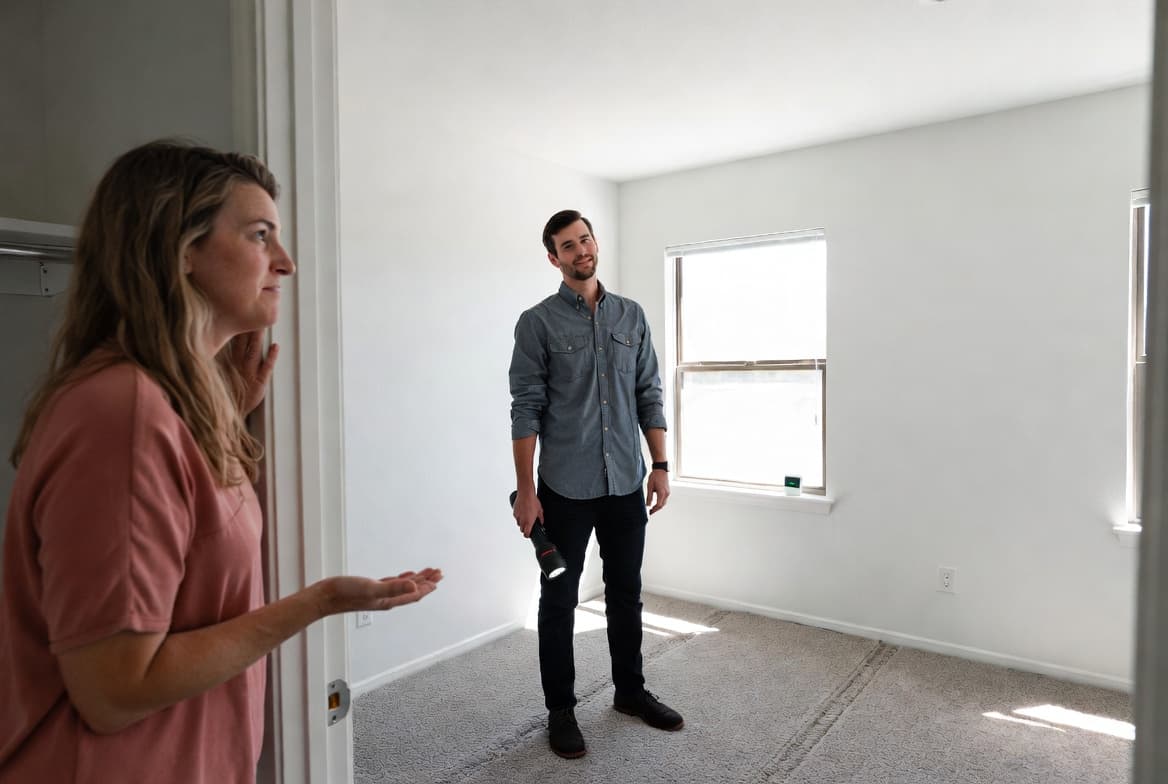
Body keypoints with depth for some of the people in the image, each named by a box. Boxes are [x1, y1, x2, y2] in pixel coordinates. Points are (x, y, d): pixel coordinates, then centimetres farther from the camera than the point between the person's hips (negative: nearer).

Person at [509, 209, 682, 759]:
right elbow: (526, 410, -8)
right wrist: (525, 489, -11)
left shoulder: (632, 316, 7)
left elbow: (649, 396, 9)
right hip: (565, 489, -3)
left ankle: (630, 690, 36)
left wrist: (660, 466, 3)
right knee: (559, 600, 8)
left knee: (626, 594, 17)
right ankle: (560, 710, 26)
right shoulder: (537, 323, -5)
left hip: (626, 485, 4)